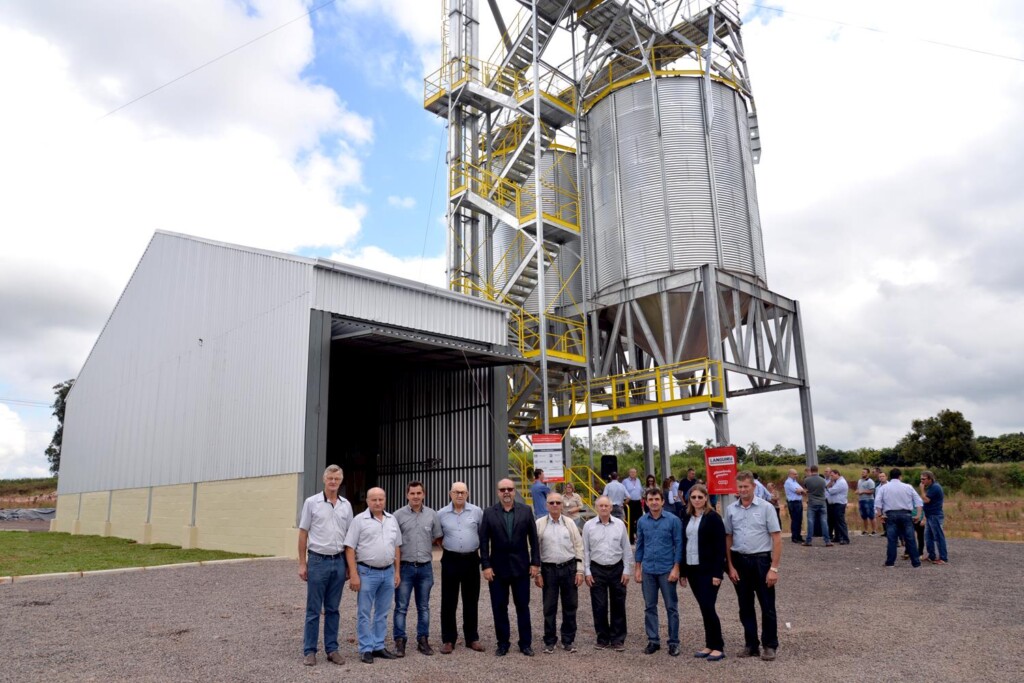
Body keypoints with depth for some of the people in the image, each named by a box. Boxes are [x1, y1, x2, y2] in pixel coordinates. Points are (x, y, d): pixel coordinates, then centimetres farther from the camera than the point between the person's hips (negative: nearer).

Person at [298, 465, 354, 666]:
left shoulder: (346, 505, 6)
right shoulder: (311, 502, -3)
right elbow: (303, 533, -1)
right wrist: (302, 563, -4)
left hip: (338, 561, 3)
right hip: (318, 561, -3)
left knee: (333, 609, 11)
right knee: (313, 609, 3)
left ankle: (332, 649, 18)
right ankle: (309, 651, 12)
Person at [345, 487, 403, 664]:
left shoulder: (392, 520, 8)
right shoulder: (359, 520, -6)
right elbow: (349, 548, -8)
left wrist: (397, 572, 8)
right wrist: (354, 574, -14)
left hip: (388, 572, 5)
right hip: (367, 573, -4)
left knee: (382, 613, 12)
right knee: (365, 613, 3)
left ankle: (379, 646, 22)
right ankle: (366, 649, 12)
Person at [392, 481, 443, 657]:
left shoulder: (432, 514, 3)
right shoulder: (398, 515, -5)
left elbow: (437, 537, 14)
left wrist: (426, 551, 10)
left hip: (425, 567, 3)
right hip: (405, 567, -2)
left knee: (424, 607, 11)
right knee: (401, 607, 2)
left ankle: (423, 640, 21)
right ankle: (399, 641, 12)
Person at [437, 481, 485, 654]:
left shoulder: (477, 512, -1)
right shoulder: (441, 514, 0)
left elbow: (483, 534, 7)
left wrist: (477, 548, 7)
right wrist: (446, 547, 7)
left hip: (471, 559, 0)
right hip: (450, 560, 0)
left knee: (471, 601, 10)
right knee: (448, 602, 4)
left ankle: (472, 638, 22)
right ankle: (448, 639, 15)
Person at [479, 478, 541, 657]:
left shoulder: (525, 511, 0)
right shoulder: (489, 513, -2)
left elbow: (533, 538, 1)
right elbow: (484, 541, -3)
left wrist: (535, 562, -3)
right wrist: (486, 565, -8)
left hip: (521, 567, 0)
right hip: (497, 568, 0)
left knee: (523, 606, 8)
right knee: (499, 608, 7)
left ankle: (526, 643, 20)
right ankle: (503, 643, 21)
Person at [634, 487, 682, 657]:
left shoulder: (673, 520, -6)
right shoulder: (642, 521, 3)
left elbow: (678, 545, -5)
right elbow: (639, 546, 10)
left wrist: (676, 568, -10)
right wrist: (637, 568, 8)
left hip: (667, 570, -3)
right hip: (648, 570, 3)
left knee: (671, 607, 5)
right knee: (650, 607, 10)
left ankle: (673, 642, 16)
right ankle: (653, 640, 21)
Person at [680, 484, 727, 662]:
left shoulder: (713, 518, -8)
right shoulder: (687, 517, 10)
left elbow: (720, 547, -12)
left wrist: (717, 573, -17)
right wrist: (683, 570, 10)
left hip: (708, 570, -6)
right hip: (692, 569, 6)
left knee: (708, 607, -6)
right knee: (704, 608, 11)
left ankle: (718, 647, 7)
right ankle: (709, 645, 20)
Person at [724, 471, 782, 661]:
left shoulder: (765, 507, -7)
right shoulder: (731, 510, 3)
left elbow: (777, 538, -7)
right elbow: (728, 539, 8)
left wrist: (774, 568, -12)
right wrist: (730, 566, 3)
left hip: (761, 560, -3)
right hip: (739, 561, 3)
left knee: (767, 606, 4)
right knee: (745, 606, 11)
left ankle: (769, 645, 18)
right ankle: (751, 644, 23)